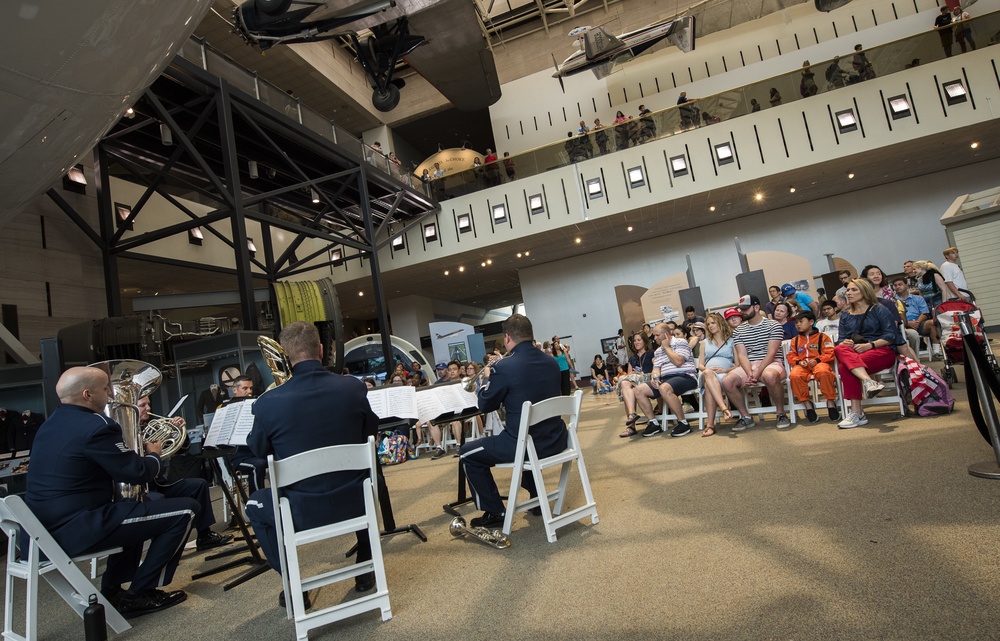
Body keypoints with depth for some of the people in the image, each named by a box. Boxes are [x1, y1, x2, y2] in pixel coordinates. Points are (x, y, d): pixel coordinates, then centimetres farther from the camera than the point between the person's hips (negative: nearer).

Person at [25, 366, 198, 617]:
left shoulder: (52, 423, 11)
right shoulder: (95, 426, -20)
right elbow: (139, 473, -14)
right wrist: (153, 454, 6)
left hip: (47, 526, 10)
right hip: (76, 529, -10)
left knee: (137, 505, 33)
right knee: (186, 509, -9)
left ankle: (112, 591, 30)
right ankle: (140, 593, 4)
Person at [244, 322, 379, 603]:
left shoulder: (268, 402, -17)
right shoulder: (353, 387, -12)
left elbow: (258, 450, 5)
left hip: (302, 512, -1)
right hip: (353, 503, 2)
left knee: (255, 505, 29)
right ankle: (365, 572, 39)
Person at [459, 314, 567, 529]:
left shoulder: (503, 367, -16)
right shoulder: (551, 362, 4)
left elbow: (485, 406, -3)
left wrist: (488, 380, 14)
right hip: (555, 441, 7)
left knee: (468, 454, 13)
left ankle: (495, 513, 17)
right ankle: (536, 498, 42)